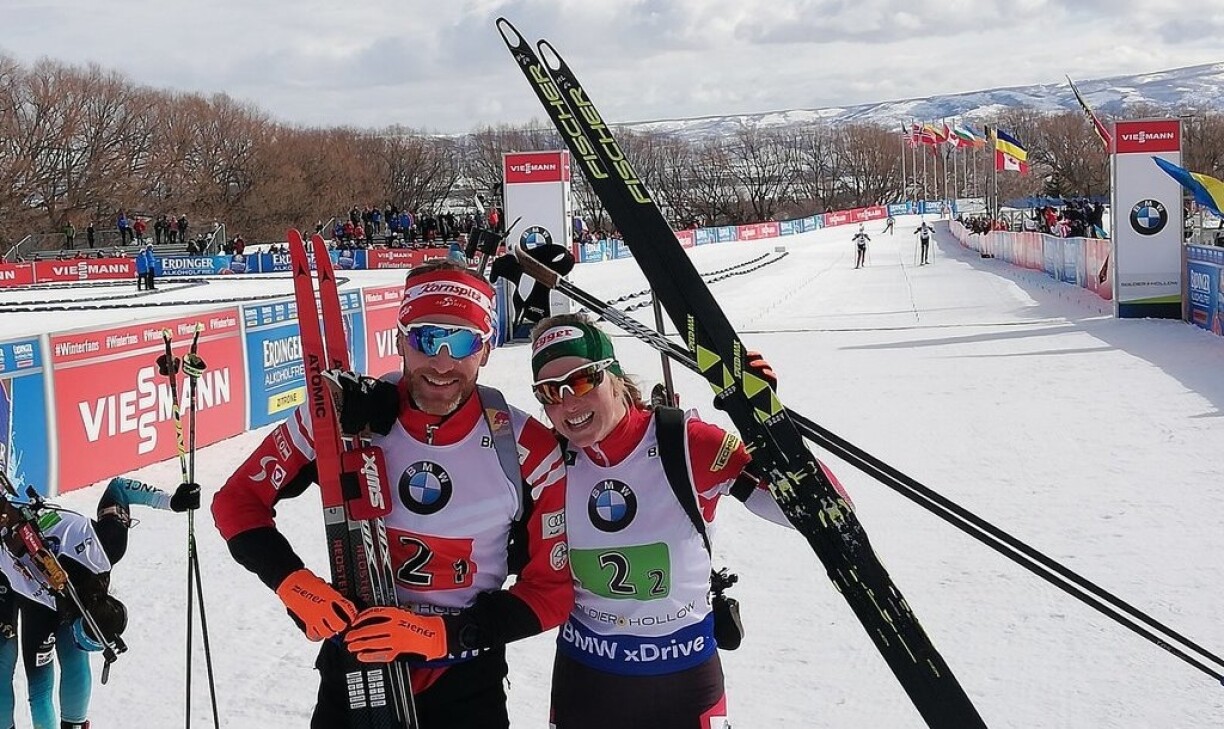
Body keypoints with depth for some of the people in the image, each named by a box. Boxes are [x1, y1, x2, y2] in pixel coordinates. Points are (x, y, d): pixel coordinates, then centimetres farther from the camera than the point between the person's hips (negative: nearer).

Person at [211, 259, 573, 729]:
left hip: (467, 687, 0)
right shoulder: (345, 416, -15)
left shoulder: (526, 450, -15)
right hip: (354, 665, 1)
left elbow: (552, 590, -11)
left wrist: (443, 634, -23)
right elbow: (238, 500, -5)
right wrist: (293, 583, -22)